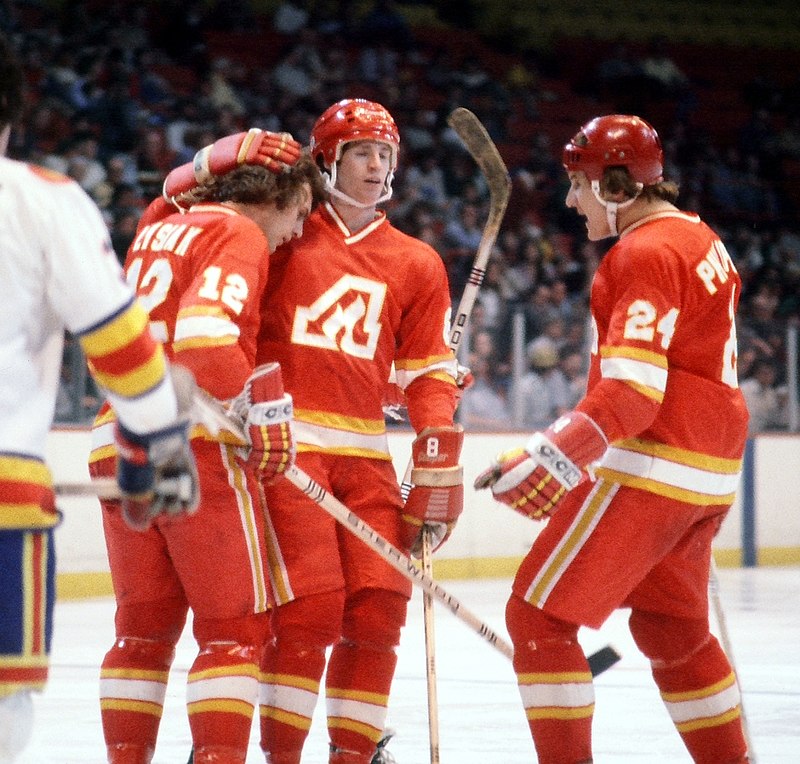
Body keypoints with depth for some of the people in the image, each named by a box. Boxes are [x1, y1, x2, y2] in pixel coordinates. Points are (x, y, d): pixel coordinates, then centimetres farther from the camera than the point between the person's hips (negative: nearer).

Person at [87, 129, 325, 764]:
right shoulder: (239, 235, -4)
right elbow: (204, 331, -19)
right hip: (194, 445, -8)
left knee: (144, 623, 14)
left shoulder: (160, 225, 20)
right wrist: (259, 411, -11)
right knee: (236, 624, -3)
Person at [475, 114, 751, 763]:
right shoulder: (704, 242, 15)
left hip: (648, 466, -10)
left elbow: (630, 395, -24)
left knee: (538, 615, -7)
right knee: (674, 628, 23)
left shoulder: (646, 253, -14)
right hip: (709, 471, 10)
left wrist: (549, 457, -29)